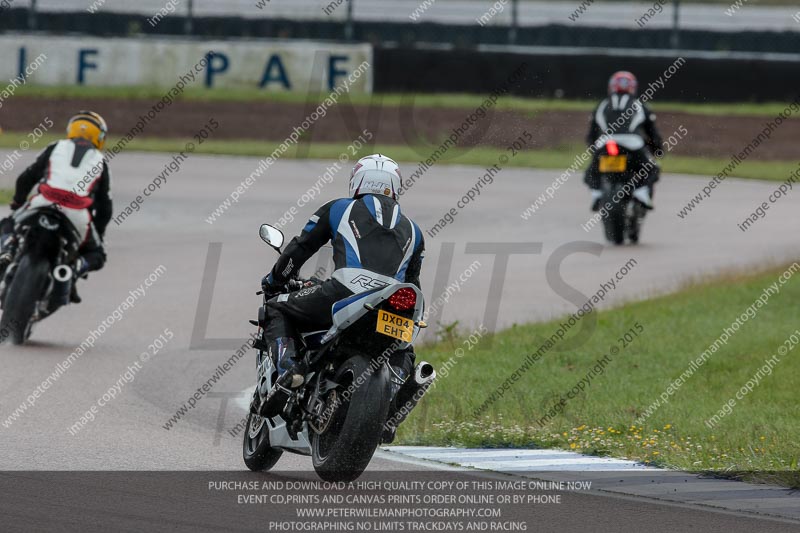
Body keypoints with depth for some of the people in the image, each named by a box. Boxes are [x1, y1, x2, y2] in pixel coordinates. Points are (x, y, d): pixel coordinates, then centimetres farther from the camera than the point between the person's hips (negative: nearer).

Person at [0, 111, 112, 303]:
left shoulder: (55, 148, 22)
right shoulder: (99, 161, 24)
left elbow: (25, 179, 17)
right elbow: (105, 207, 23)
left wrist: (16, 205, 33)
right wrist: (97, 235, 35)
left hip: (42, 206, 0)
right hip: (78, 216, 0)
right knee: (96, 256, 24)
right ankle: (73, 270, -10)